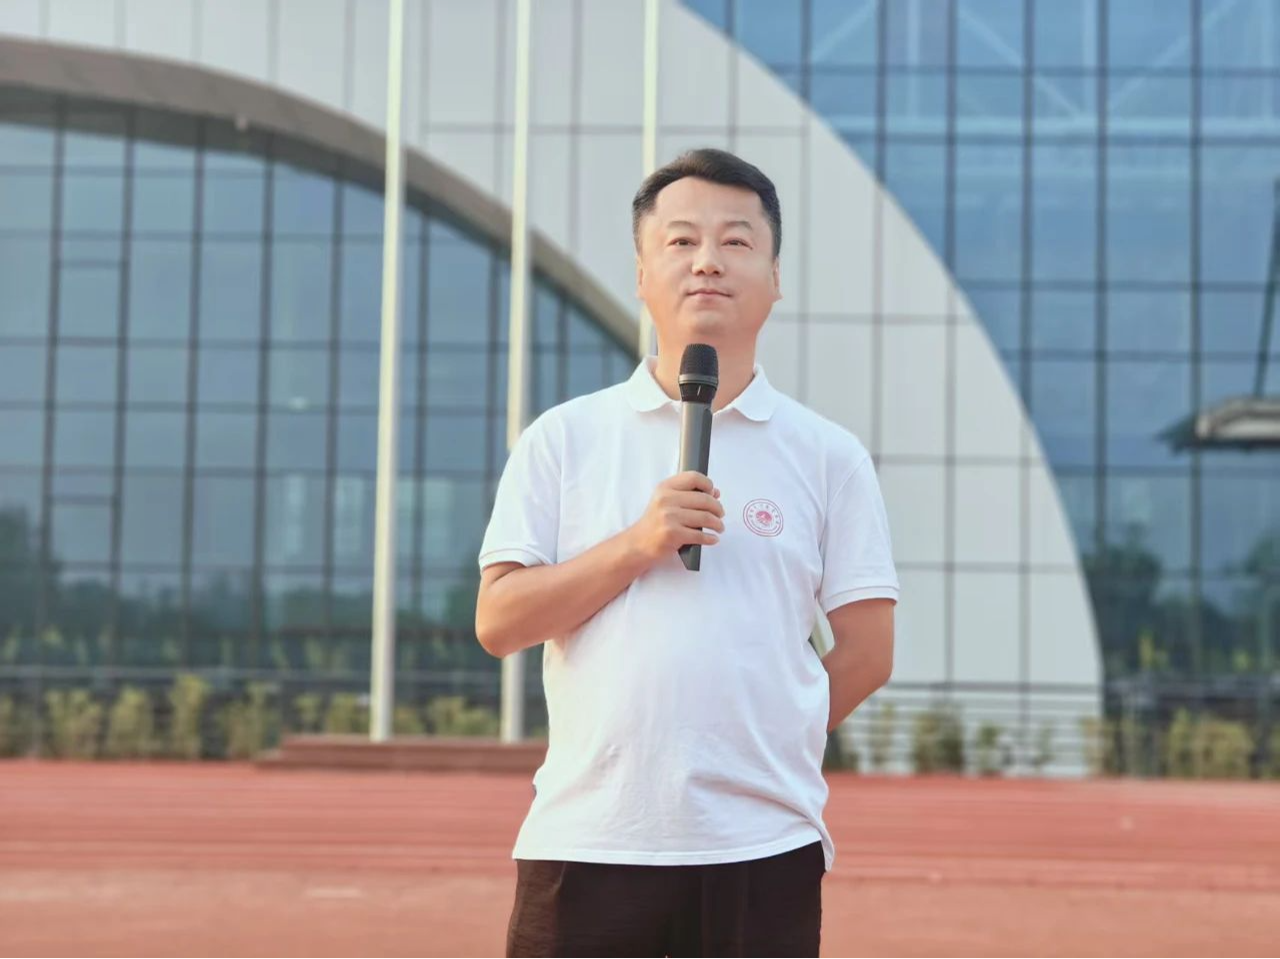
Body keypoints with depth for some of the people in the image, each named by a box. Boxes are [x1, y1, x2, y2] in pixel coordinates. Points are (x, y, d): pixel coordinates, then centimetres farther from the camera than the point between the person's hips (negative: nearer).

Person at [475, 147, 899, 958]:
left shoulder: (830, 455, 6)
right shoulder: (563, 438, 7)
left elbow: (868, 651, 7)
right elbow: (497, 623, 0)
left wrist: (760, 747, 3)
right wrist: (638, 545, -11)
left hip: (763, 850, 0)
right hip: (585, 840, 0)